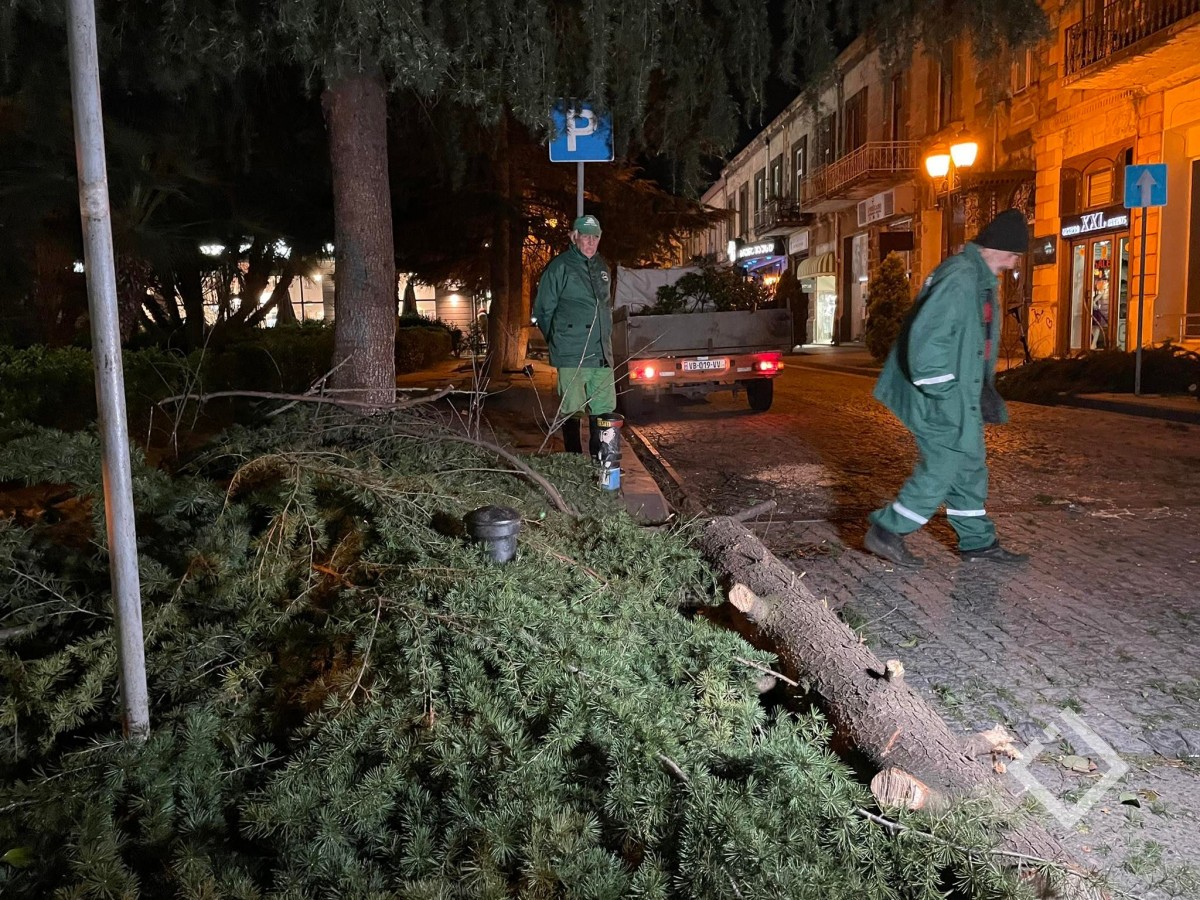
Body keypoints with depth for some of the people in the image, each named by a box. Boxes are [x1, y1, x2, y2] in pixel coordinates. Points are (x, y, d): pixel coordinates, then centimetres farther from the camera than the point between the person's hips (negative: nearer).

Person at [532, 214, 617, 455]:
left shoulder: (602, 266, 15)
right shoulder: (560, 267, -4)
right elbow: (542, 310, 2)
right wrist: (558, 340, 7)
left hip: (602, 353, 6)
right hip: (571, 355, -6)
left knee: (604, 410, 5)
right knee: (572, 411, -3)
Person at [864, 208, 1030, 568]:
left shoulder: (978, 278, 13)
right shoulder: (960, 276, -20)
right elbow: (926, 336, -27)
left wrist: (984, 390, 17)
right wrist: (942, 393, -24)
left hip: (960, 395, 11)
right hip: (941, 401, -11)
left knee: (970, 465, 16)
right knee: (942, 468, -4)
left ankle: (978, 542, 27)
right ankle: (886, 532, 6)